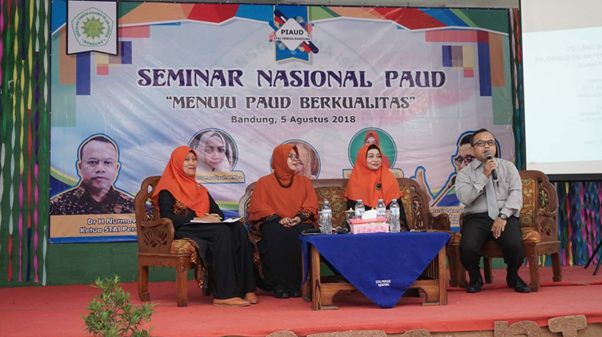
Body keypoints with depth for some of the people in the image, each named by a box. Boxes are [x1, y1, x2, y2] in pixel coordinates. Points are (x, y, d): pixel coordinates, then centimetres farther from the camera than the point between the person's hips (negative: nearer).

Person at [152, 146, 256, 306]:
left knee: (238, 229, -24)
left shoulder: (200, 189, 27)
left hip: (206, 229, 6)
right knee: (222, 232, -33)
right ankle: (223, 294, -36)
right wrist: (197, 219, -18)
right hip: (184, 231, -6)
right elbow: (166, 217, -11)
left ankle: (245, 288, -30)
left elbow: (218, 211, 20)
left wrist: (215, 217, -6)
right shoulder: (168, 188, 4)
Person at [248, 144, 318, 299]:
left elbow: (311, 205, 9)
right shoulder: (264, 182, 12)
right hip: (273, 224, -2)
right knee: (277, 235, -38)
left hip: (299, 224, 2)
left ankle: (297, 284, -28)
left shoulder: (304, 181, 20)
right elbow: (258, 208, 0)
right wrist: (278, 219, -16)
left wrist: (300, 217, -12)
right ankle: (279, 285, -30)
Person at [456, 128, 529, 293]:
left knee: (515, 245, -30)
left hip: (505, 216, 1)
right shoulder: (465, 173, 8)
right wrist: (484, 176, -13)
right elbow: (464, 198, -9)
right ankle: (475, 278, 6)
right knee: (467, 247, -30)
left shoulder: (508, 167, 11)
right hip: (477, 218, 0)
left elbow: (516, 193, -1)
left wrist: (503, 216, -15)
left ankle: (513, 277, 6)